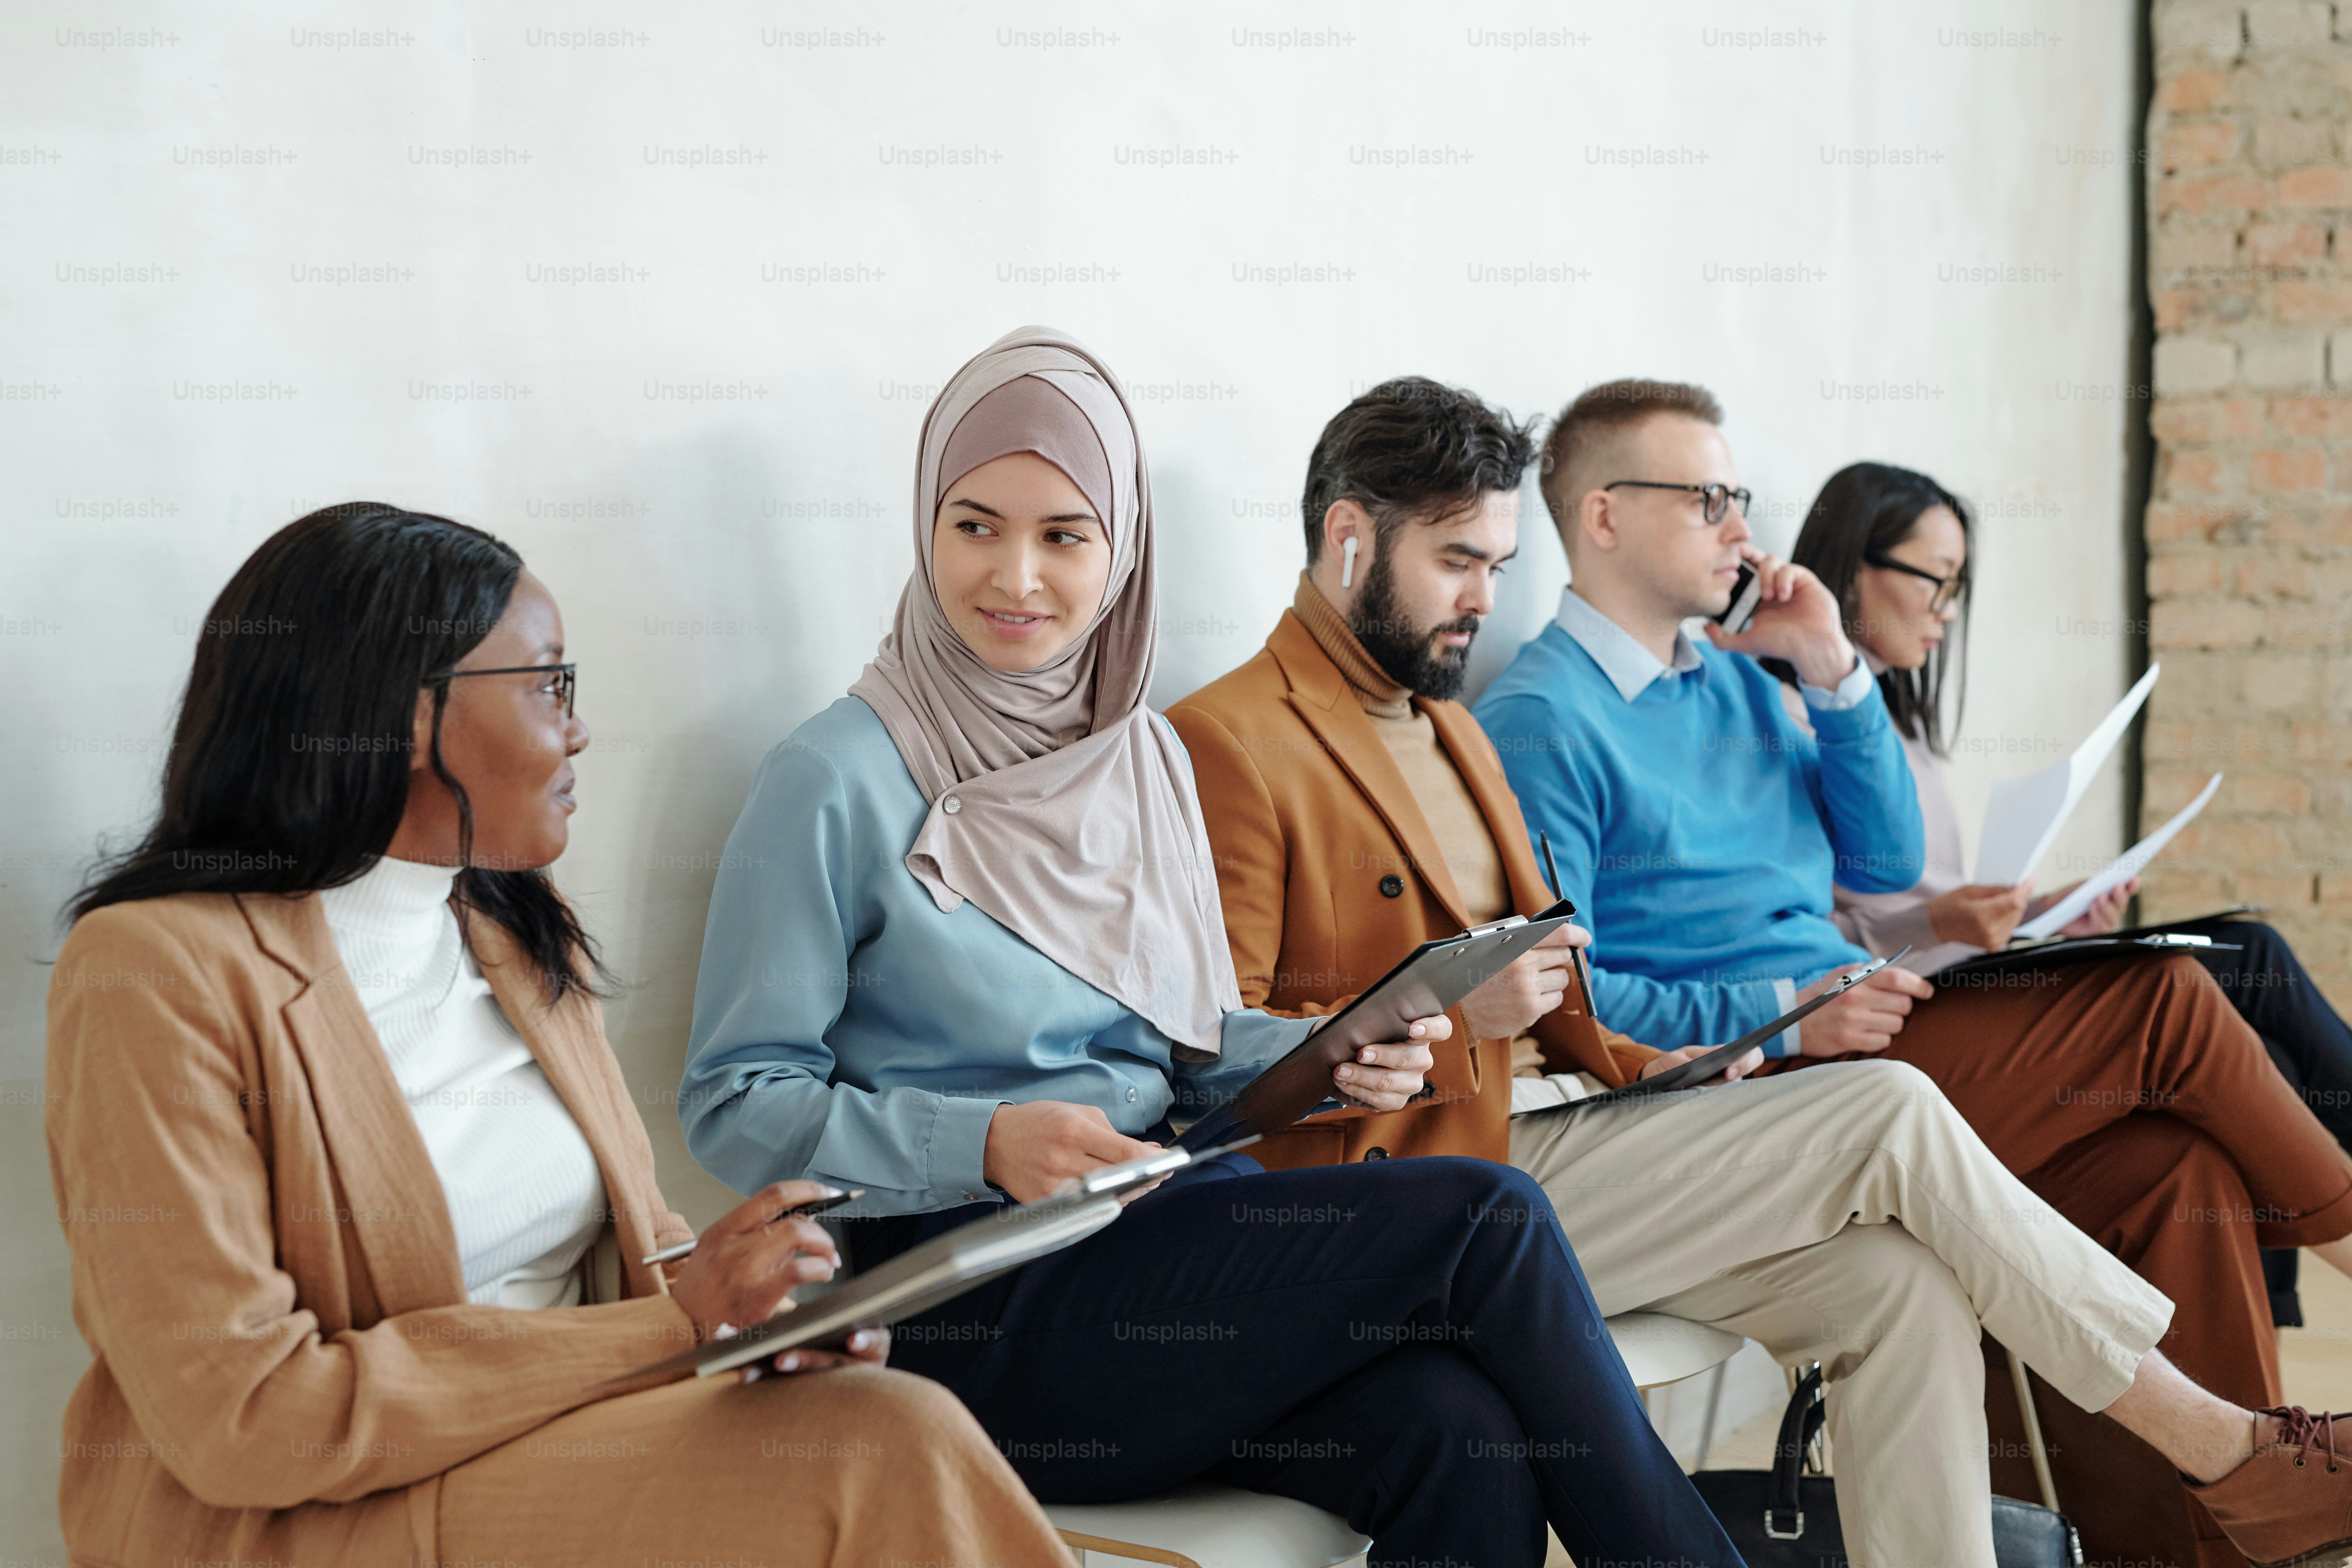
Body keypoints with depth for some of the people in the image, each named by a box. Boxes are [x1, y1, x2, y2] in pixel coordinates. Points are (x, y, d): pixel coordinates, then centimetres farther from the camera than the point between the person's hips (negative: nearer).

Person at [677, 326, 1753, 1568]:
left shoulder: (1144, 758, 14)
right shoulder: (837, 787, -7)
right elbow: (734, 1106, -8)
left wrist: (1324, 1058, 0)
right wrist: (990, 1145, -21)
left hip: (1174, 1228, 6)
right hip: (973, 1294, -6)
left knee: (1461, 1441, -27)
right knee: (1482, 1219, -22)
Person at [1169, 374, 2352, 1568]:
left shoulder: (1443, 722, 21)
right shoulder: (1225, 742, -9)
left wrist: (1651, 1065, 8)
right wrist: (1452, 1015, -20)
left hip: (1539, 1123, 9)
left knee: (1895, 1279, -12)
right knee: (1892, 1113, -14)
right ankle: (2193, 1425, 0)